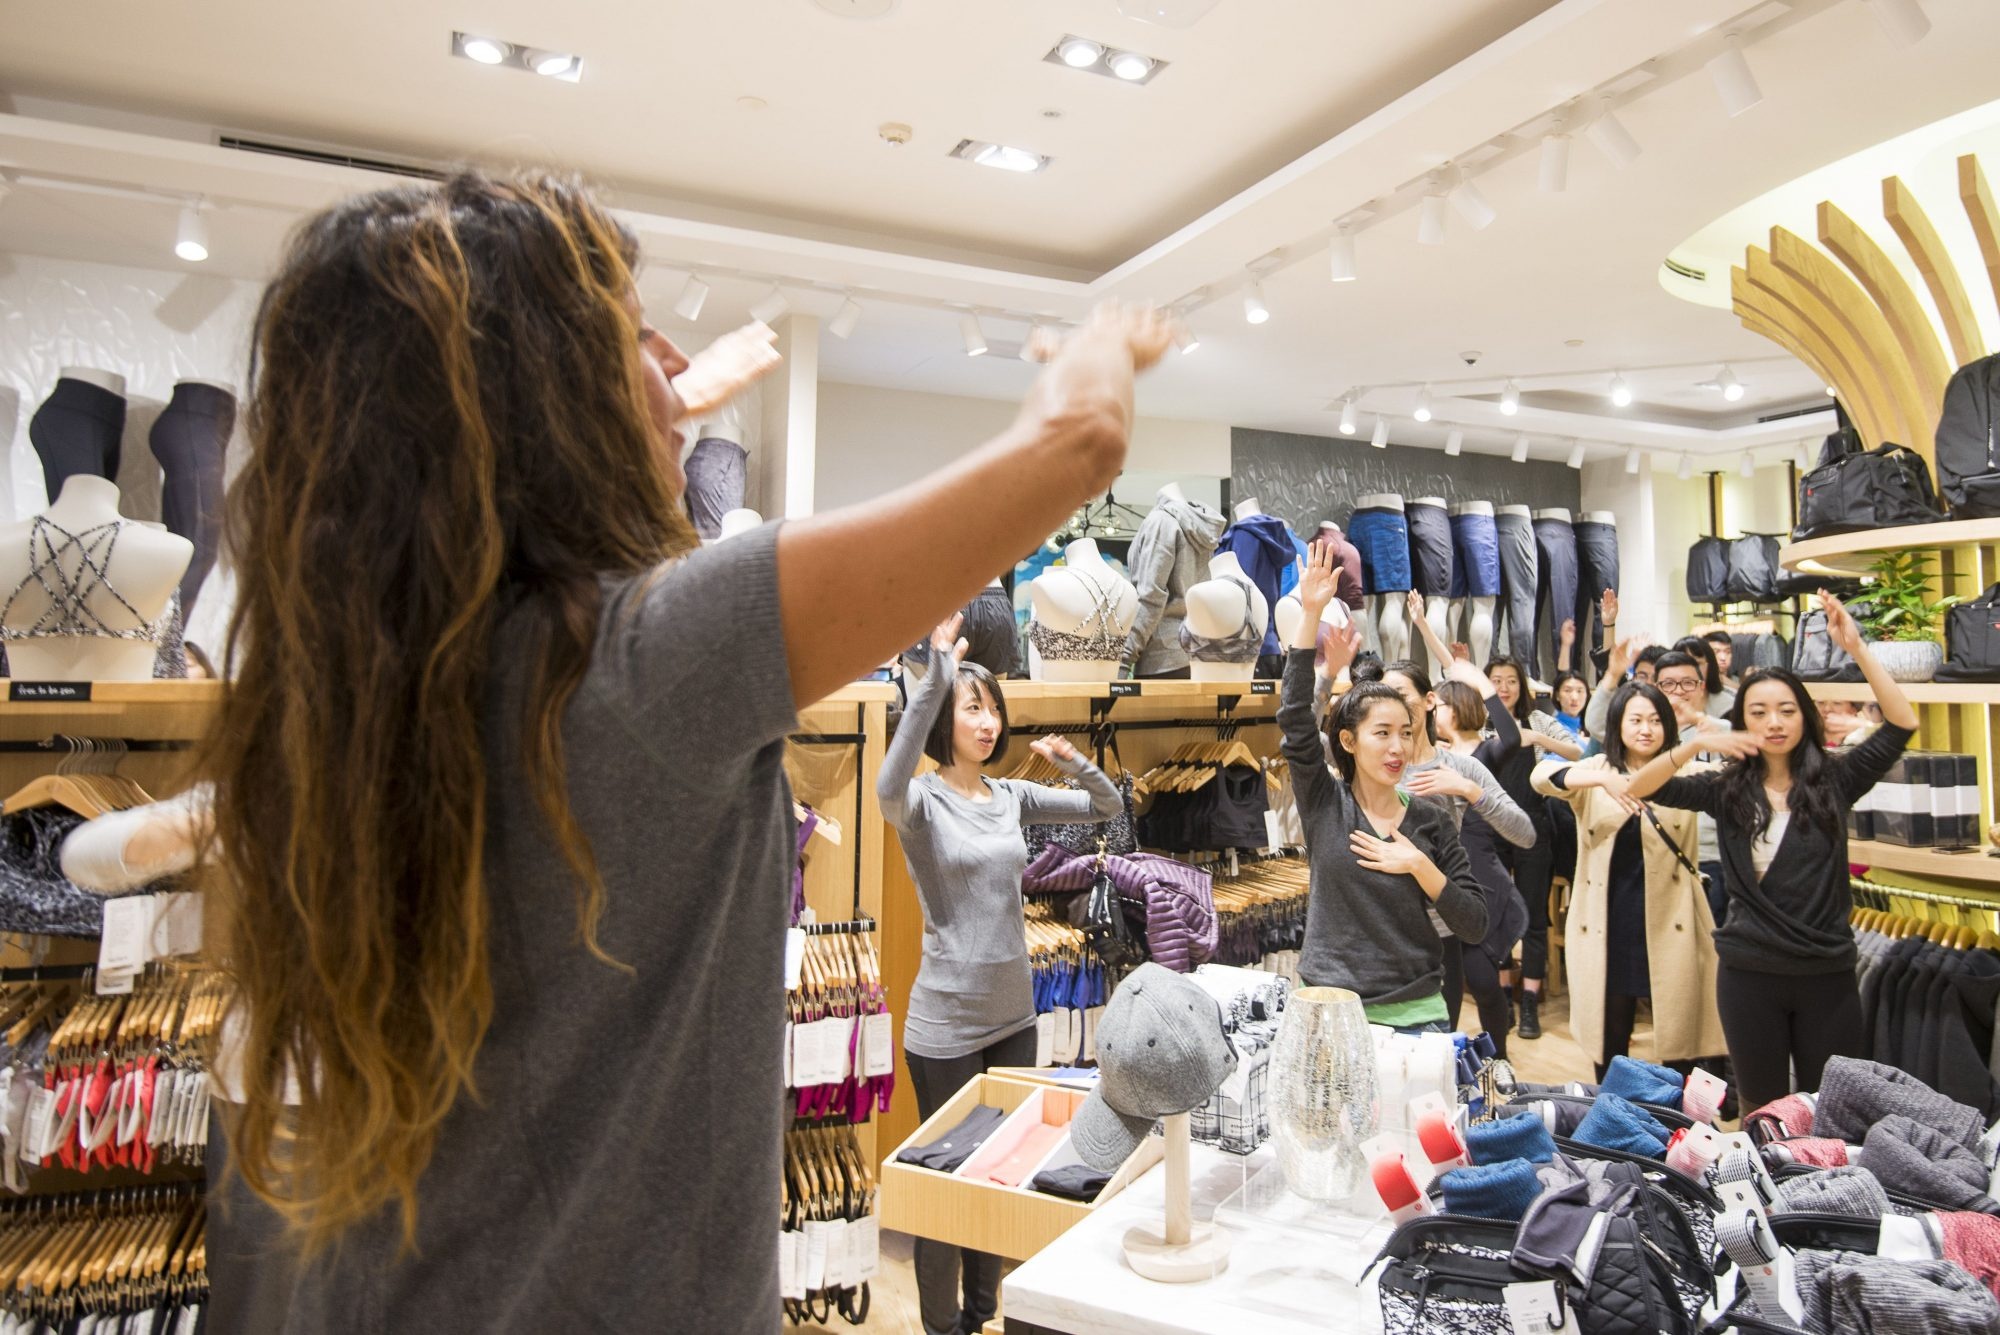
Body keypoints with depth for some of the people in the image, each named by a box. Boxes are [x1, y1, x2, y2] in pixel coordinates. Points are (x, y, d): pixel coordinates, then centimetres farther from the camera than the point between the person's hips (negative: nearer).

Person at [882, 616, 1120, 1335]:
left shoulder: (1013, 796, 2)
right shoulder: (922, 800, -14)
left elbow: (1108, 807, 8)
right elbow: (888, 788, -39)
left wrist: (1073, 761, -13)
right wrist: (936, 676, -44)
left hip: (1015, 1014, 6)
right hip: (946, 1025, -6)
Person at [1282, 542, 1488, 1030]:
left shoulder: (1430, 819, 0)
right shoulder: (1324, 804, -4)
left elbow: (1474, 926, 0)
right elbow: (1294, 716, -16)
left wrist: (1418, 865, -14)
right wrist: (1311, 613, -21)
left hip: (1416, 1014, 1)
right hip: (1331, 1009, -1)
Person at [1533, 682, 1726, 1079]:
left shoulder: (1685, 772, 3)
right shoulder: (1595, 771, 2)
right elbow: (1542, 775, -17)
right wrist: (1603, 780, -34)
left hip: (1669, 922, -1)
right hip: (1608, 923, 1)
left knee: (1679, 1028, 5)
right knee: (1609, 1031, 12)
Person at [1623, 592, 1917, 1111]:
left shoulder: (1833, 779, -1)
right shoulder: (1726, 790, -1)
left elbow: (1902, 724, -11)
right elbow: (1637, 788, -9)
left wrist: (1856, 647, -17)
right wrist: (1697, 743, -22)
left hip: (1828, 974, 0)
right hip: (1749, 973, 0)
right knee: (1762, 1112, 15)